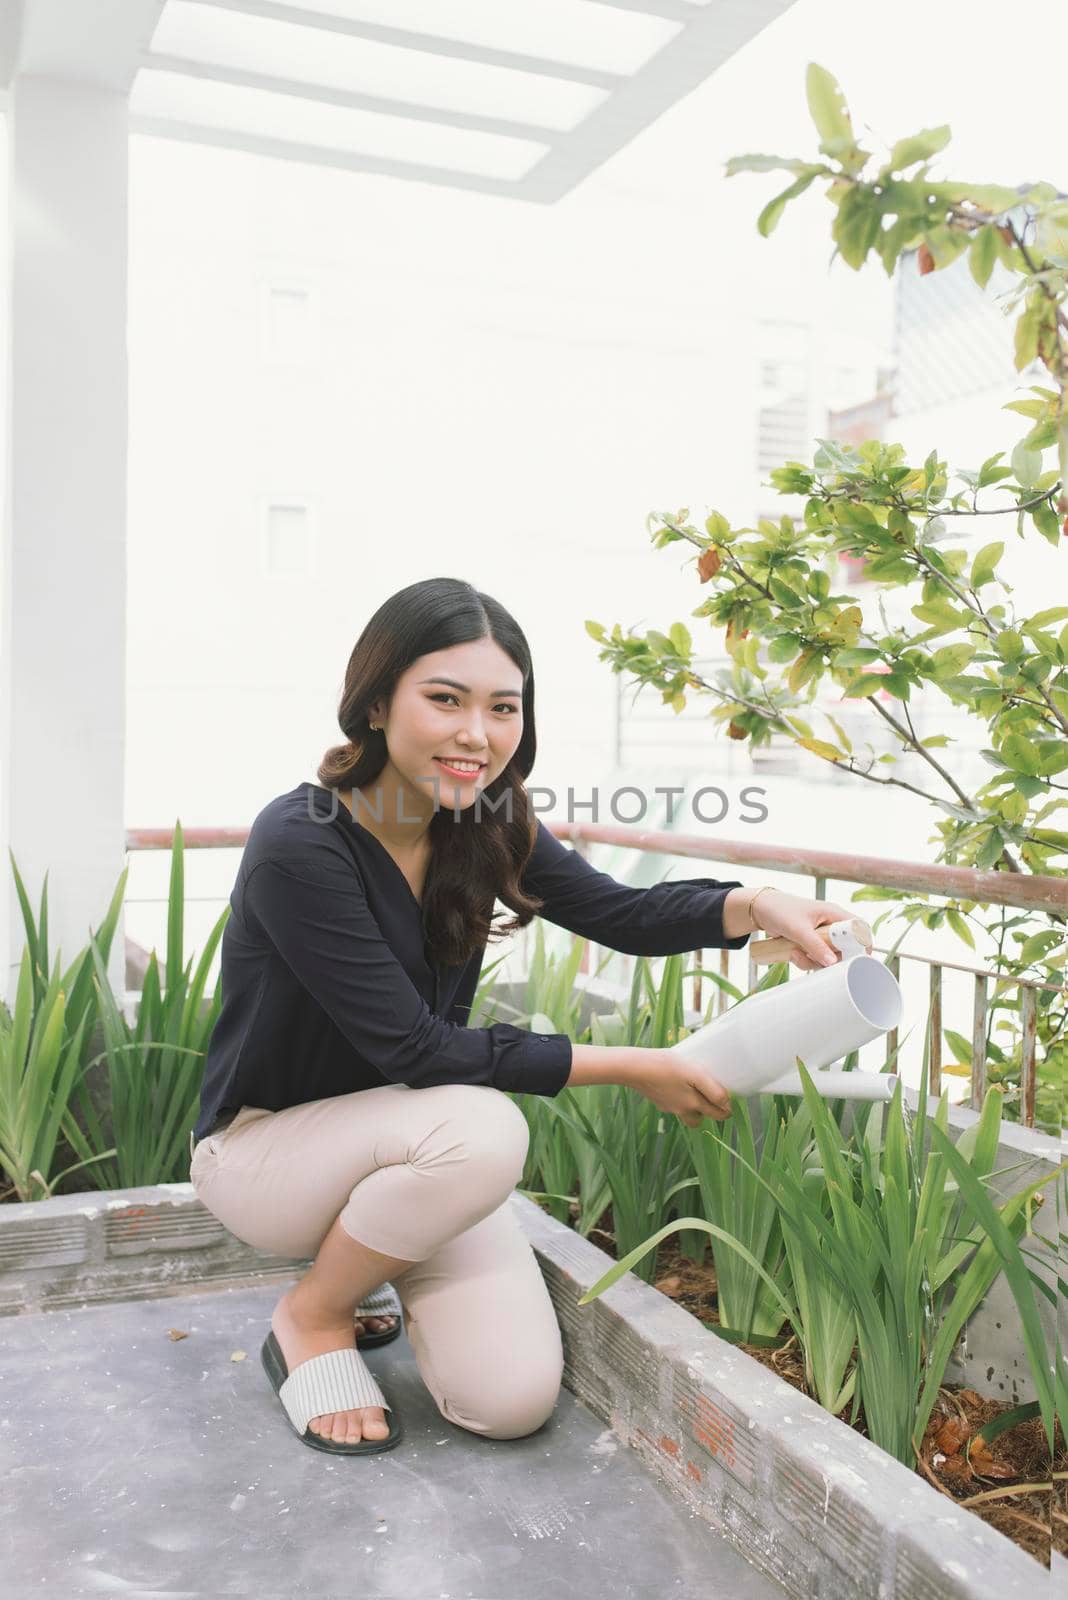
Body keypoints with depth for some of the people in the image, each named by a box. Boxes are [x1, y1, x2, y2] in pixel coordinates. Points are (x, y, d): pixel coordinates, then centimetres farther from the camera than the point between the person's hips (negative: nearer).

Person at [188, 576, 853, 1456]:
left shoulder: (486, 826, -7)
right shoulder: (299, 845, -28)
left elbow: (616, 911, -1)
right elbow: (413, 1049, -27)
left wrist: (754, 906, -21)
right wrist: (629, 1067, -24)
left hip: (408, 1147, 5)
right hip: (266, 1144, -5)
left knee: (515, 1399, -12)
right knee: (481, 1128, -35)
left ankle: (380, 1258, 18)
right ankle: (311, 1319, -6)